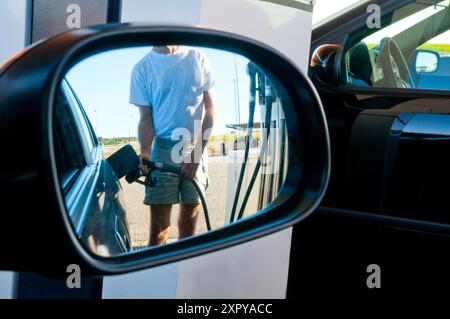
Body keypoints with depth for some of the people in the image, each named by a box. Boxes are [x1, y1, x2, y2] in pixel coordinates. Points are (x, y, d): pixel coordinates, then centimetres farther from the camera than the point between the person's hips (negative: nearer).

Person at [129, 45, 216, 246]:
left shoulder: (197, 58, 5)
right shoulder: (142, 68, 2)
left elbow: (210, 109, 4)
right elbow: (145, 118, 1)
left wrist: (198, 152, -5)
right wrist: (145, 152, -17)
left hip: (196, 147, 2)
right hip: (163, 148, -1)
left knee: (190, 214, 5)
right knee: (159, 221, -7)